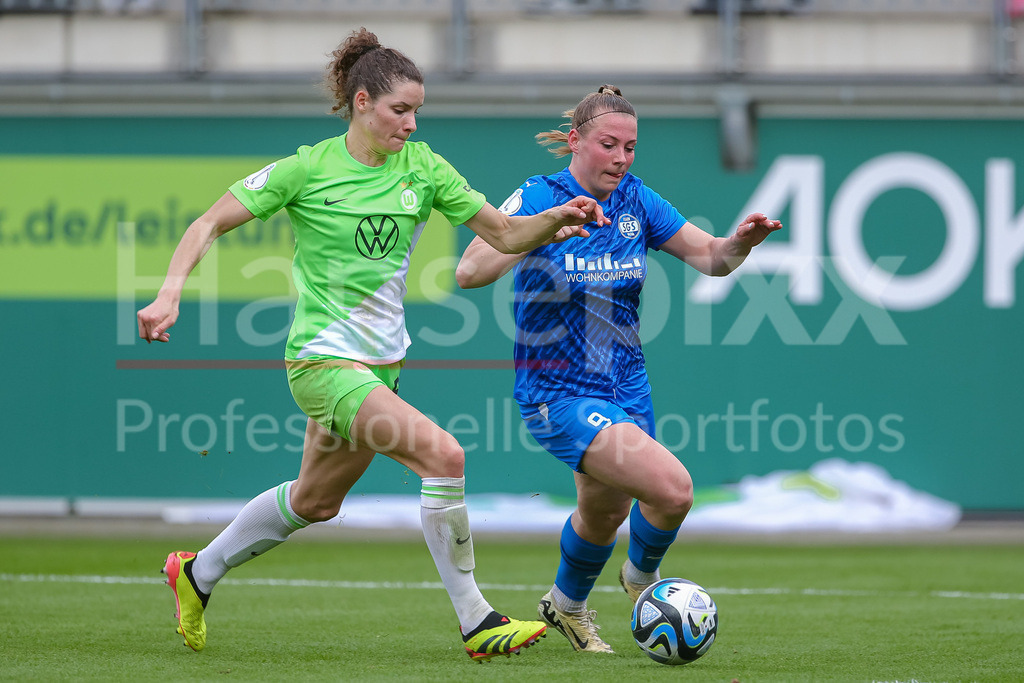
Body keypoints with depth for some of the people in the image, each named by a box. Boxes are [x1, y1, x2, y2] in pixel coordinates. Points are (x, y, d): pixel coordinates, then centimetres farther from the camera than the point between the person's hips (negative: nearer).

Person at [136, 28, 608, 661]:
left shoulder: (423, 167, 2)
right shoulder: (307, 169, -10)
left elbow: (504, 234, 4)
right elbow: (209, 225, -6)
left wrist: (557, 219, -16)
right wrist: (170, 293, -20)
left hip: (383, 362, 7)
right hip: (324, 361, -7)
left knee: (315, 501, 22)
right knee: (443, 453, -24)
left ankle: (198, 574, 43)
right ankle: (475, 622, -17)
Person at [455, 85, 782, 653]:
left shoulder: (636, 201, -1)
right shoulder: (537, 197, -15)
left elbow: (709, 256, 1)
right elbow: (469, 271, -26)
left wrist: (740, 242, -22)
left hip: (626, 385, 7)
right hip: (558, 392, -7)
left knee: (605, 511, 25)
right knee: (671, 488, -23)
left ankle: (566, 606, 54)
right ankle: (642, 573, 7)